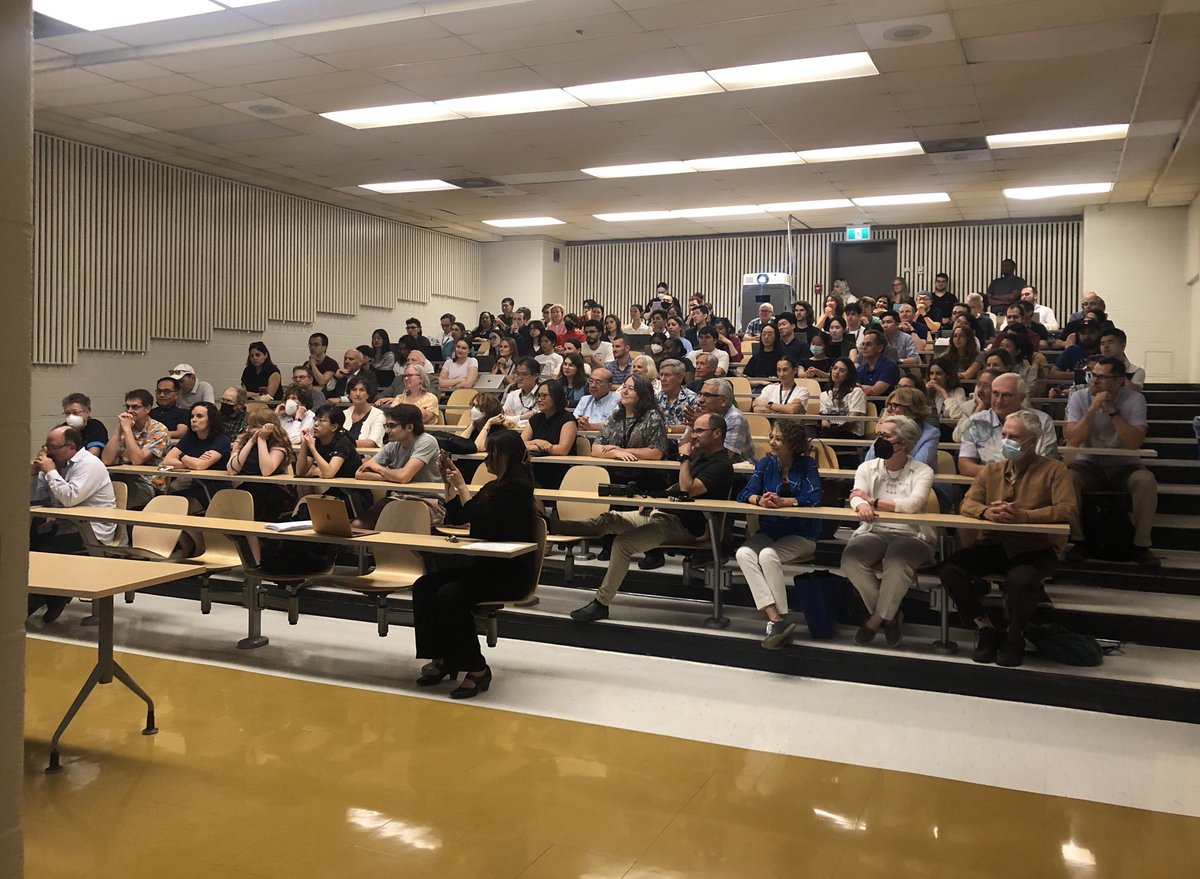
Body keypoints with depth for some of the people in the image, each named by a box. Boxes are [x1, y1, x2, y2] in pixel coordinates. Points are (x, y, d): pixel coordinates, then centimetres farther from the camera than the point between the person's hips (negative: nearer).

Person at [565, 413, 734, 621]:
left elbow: (688, 489, -27)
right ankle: (550, 526, 0)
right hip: (662, 513, 10)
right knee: (608, 519, 2)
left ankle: (601, 603, -18)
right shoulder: (701, 455, 16)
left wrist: (684, 458, -15)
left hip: (682, 526, -10)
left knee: (623, 543, -23)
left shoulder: (721, 465, -14)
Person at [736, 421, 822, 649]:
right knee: (744, 553, -26)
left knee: (768, 554, -32)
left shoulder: (806, 465, -4)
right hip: (768, 531, 4)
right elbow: (746, 493, -4)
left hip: (801, 534, -4)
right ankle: (775, 618, -35)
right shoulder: (765, 463, 5)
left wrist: (783, 502, -29)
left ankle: (780, 620, -24)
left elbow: (813, 498, -17)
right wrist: (759, 500, -26)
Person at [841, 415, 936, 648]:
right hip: (874, 532, 3)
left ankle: (876, 619, -12)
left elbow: (913, 504, -16)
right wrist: (862, 506, -32)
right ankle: (889, 614, -5)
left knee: (897, 560, -37)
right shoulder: (867, 468, 12)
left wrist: (873, 501, -12)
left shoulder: (922, 471, 2)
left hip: (911, 535, -3)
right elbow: (856, 497, -7)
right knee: (851, 557, -29)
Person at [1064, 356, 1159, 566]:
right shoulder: (1079, 398, -6)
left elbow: (1134, 443, -22)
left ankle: (1141, 545, -13)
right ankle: (1078, 541, -16)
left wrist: (1112, 411, -24)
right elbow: (1073, 440, -19)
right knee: (1067, 477, -30)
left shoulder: (1134, 400, -9)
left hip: (1124, 465, 0)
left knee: (1147, 482, -30)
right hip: (1089, 464, 0)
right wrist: (1093, 409, -25)